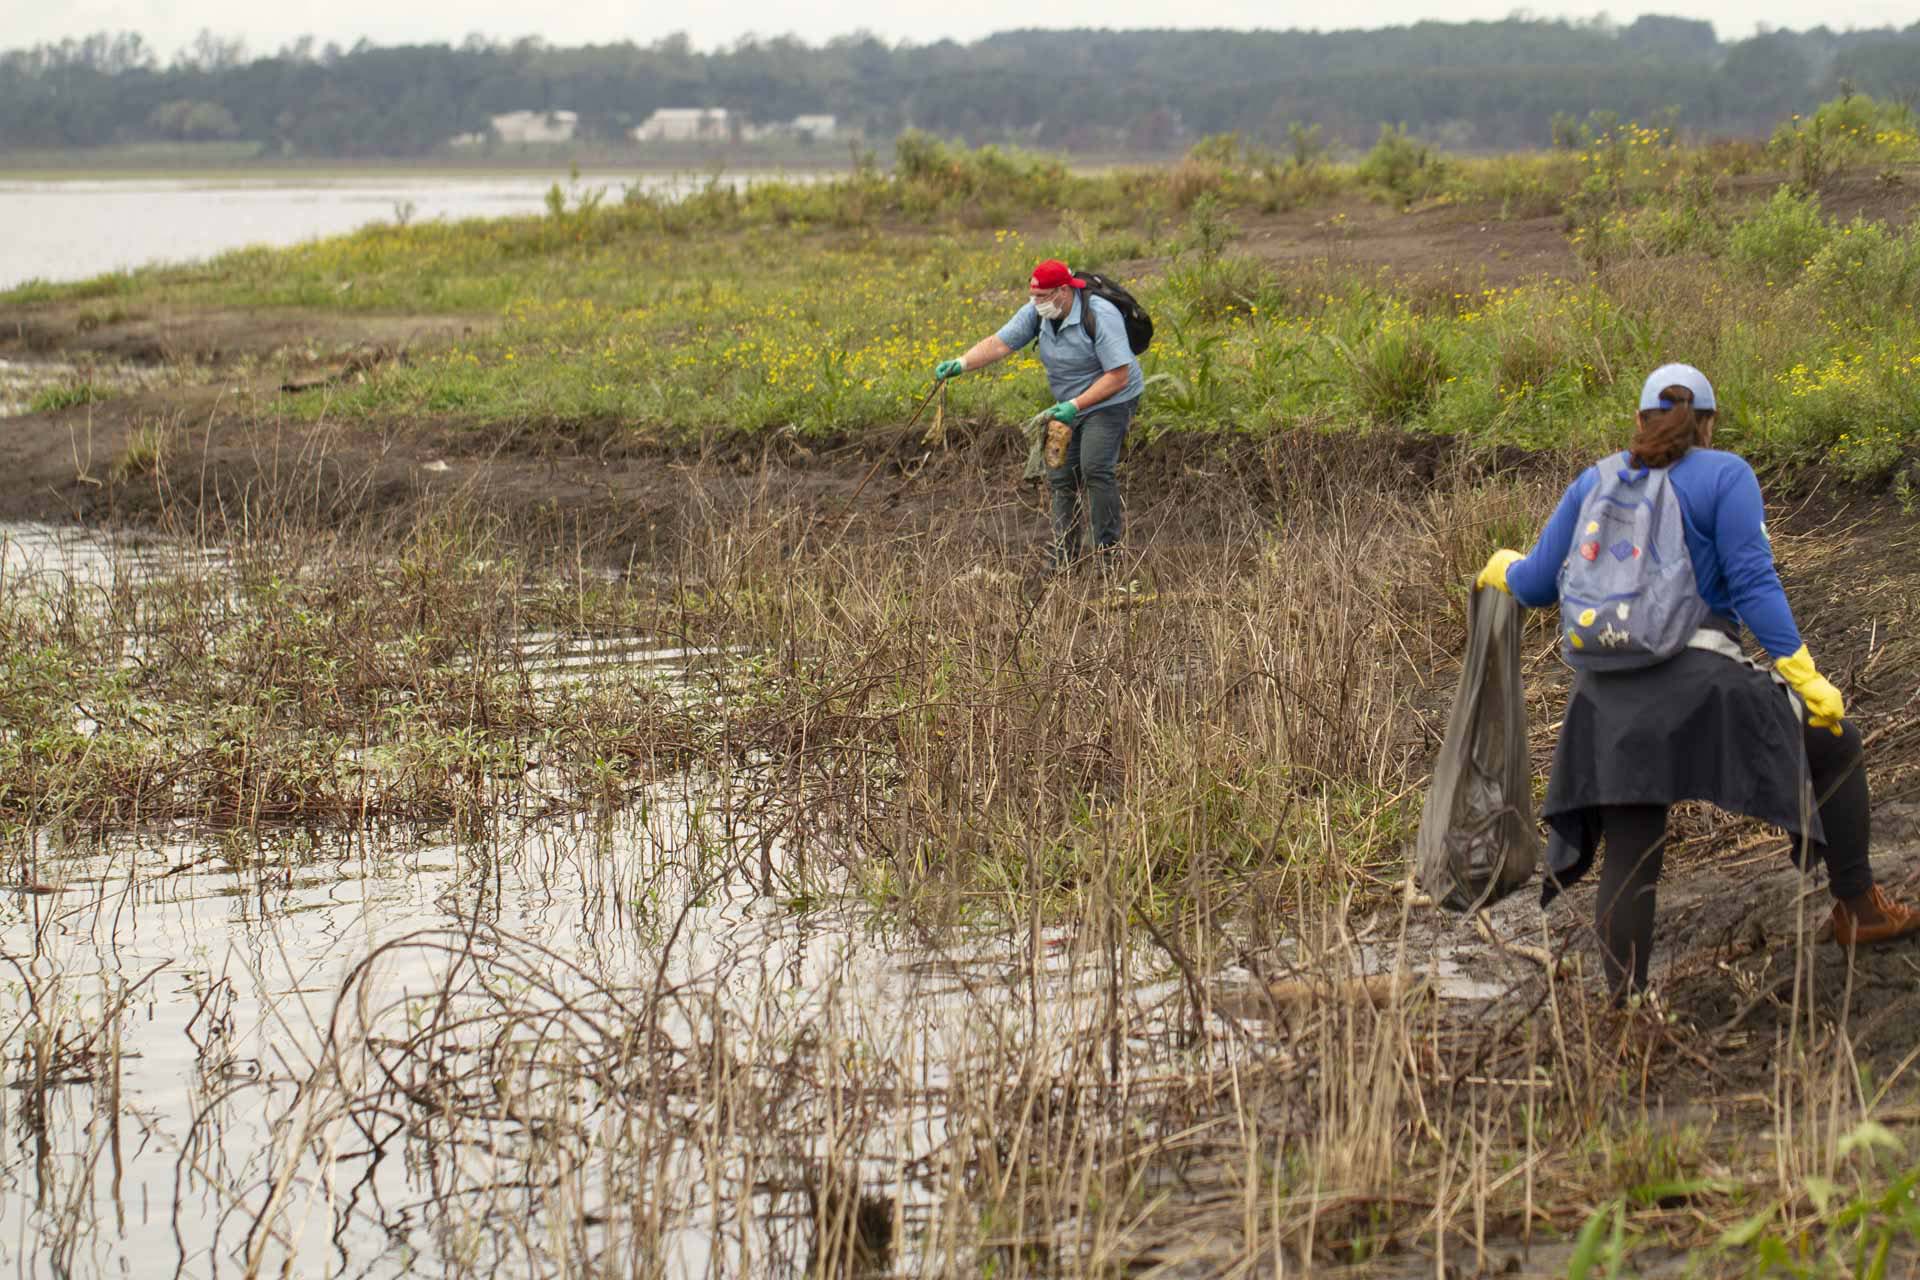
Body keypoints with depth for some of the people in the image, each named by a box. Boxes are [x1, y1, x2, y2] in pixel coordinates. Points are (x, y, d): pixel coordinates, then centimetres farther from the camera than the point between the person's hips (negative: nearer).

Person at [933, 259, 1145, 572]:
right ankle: (1063, 556, 12)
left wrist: (1075, 405, -32)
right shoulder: (1037, 312, -8)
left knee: (1095, 469, -21)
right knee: (1061, 476, 5)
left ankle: (1108, 548, -11)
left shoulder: (1100, 316, -28)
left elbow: (1118, 376, -28)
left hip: (1110, 401, -7)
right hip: (1070, 405, 7)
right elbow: (998, 343, -14)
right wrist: (960, 364, -30)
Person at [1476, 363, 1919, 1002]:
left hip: (1609, 697, 4)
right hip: (1700, 681, -4)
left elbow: (1538, 584, 17)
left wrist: (1504, 569, 40)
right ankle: (1857, 908, 24)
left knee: (1628, 862, 7)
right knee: (1834, 745, 19)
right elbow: (1753, 584, -8)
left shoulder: (1596, 481, 14)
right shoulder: (1725, 475, 2)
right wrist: (1804, 677, -8)